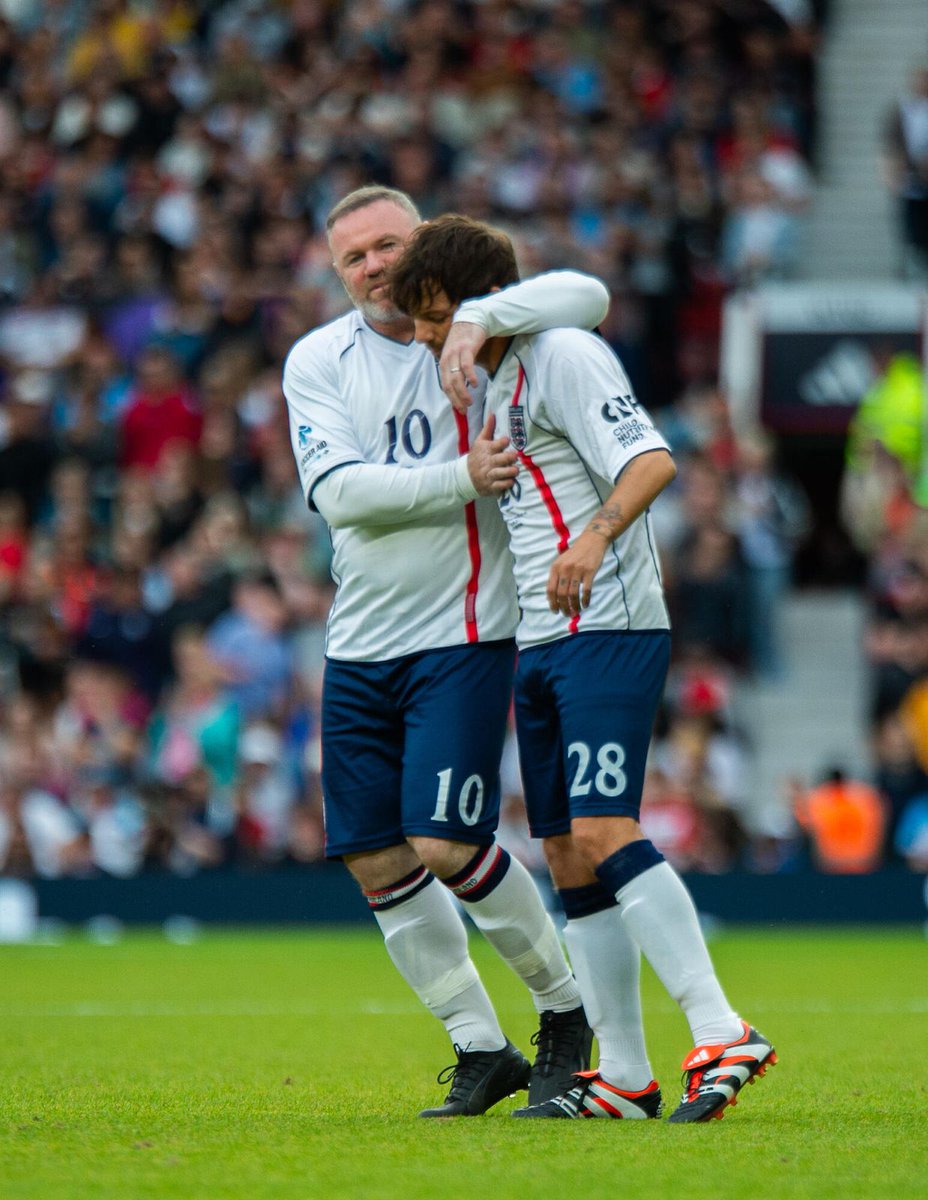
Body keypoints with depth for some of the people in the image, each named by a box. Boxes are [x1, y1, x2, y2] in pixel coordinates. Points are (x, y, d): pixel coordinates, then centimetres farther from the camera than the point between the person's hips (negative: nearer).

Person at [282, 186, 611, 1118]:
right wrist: (458, 480, -18)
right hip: (359, 647, 4)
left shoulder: (479, 331, -1)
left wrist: (474, 319, -28)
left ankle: (564, 1006, 9)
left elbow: (586, 295, -18)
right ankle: (480, 1051, 16)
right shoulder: (317, 360, 4)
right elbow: (336, 491, -8)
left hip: (464, 636, -4)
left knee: (446, 847, -14)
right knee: (376, 863, 3)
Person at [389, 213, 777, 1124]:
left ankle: (722, 1034, -21)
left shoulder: (566, 356, -10)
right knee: (567, 857, 5)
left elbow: (651, 460, -23)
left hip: (607, 631, -9)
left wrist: (595, 537, -37)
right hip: (538, 643, 9)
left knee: (603, 835, -20)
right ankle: (624, 1078, 8)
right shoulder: (496, 382, 17)